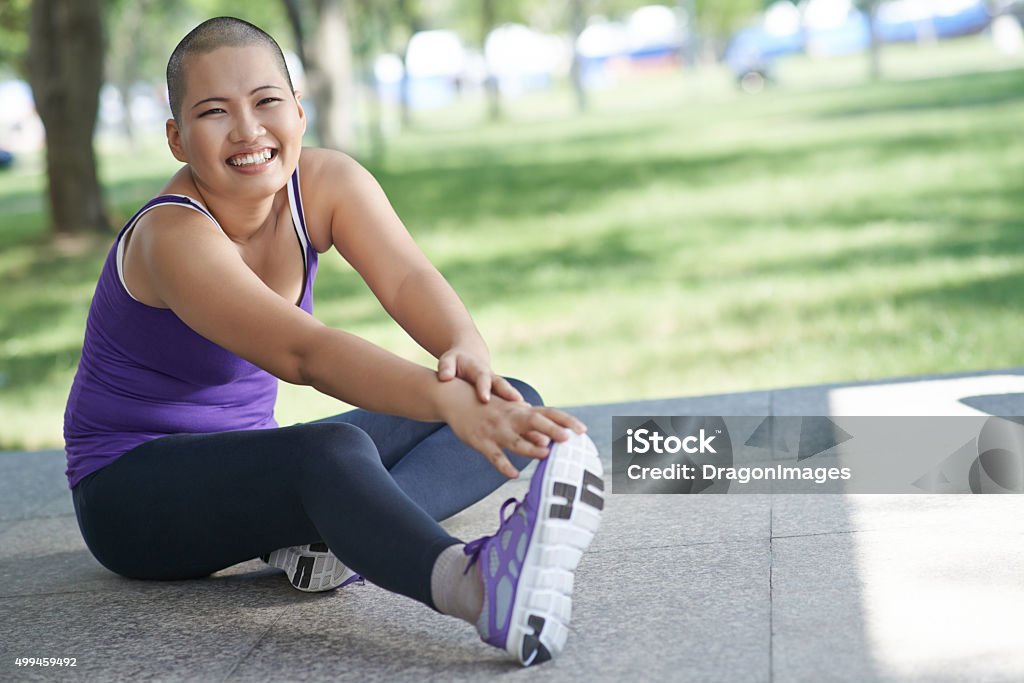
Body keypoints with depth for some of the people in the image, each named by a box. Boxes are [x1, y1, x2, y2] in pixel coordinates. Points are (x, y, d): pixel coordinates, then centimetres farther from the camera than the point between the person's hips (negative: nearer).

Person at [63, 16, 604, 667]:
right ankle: (475, 583, -69)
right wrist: (446, 399, -55)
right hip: (133, 487, -8)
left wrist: (468, 352, -44)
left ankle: (332, 532, -31)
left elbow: (407, 279, -21)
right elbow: (304, 352, -40)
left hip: (249, 467, 8)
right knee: (334, 449, -40)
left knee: (513, 402, -6)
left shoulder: (325, 182, -4)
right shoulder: (173, 239, -25)